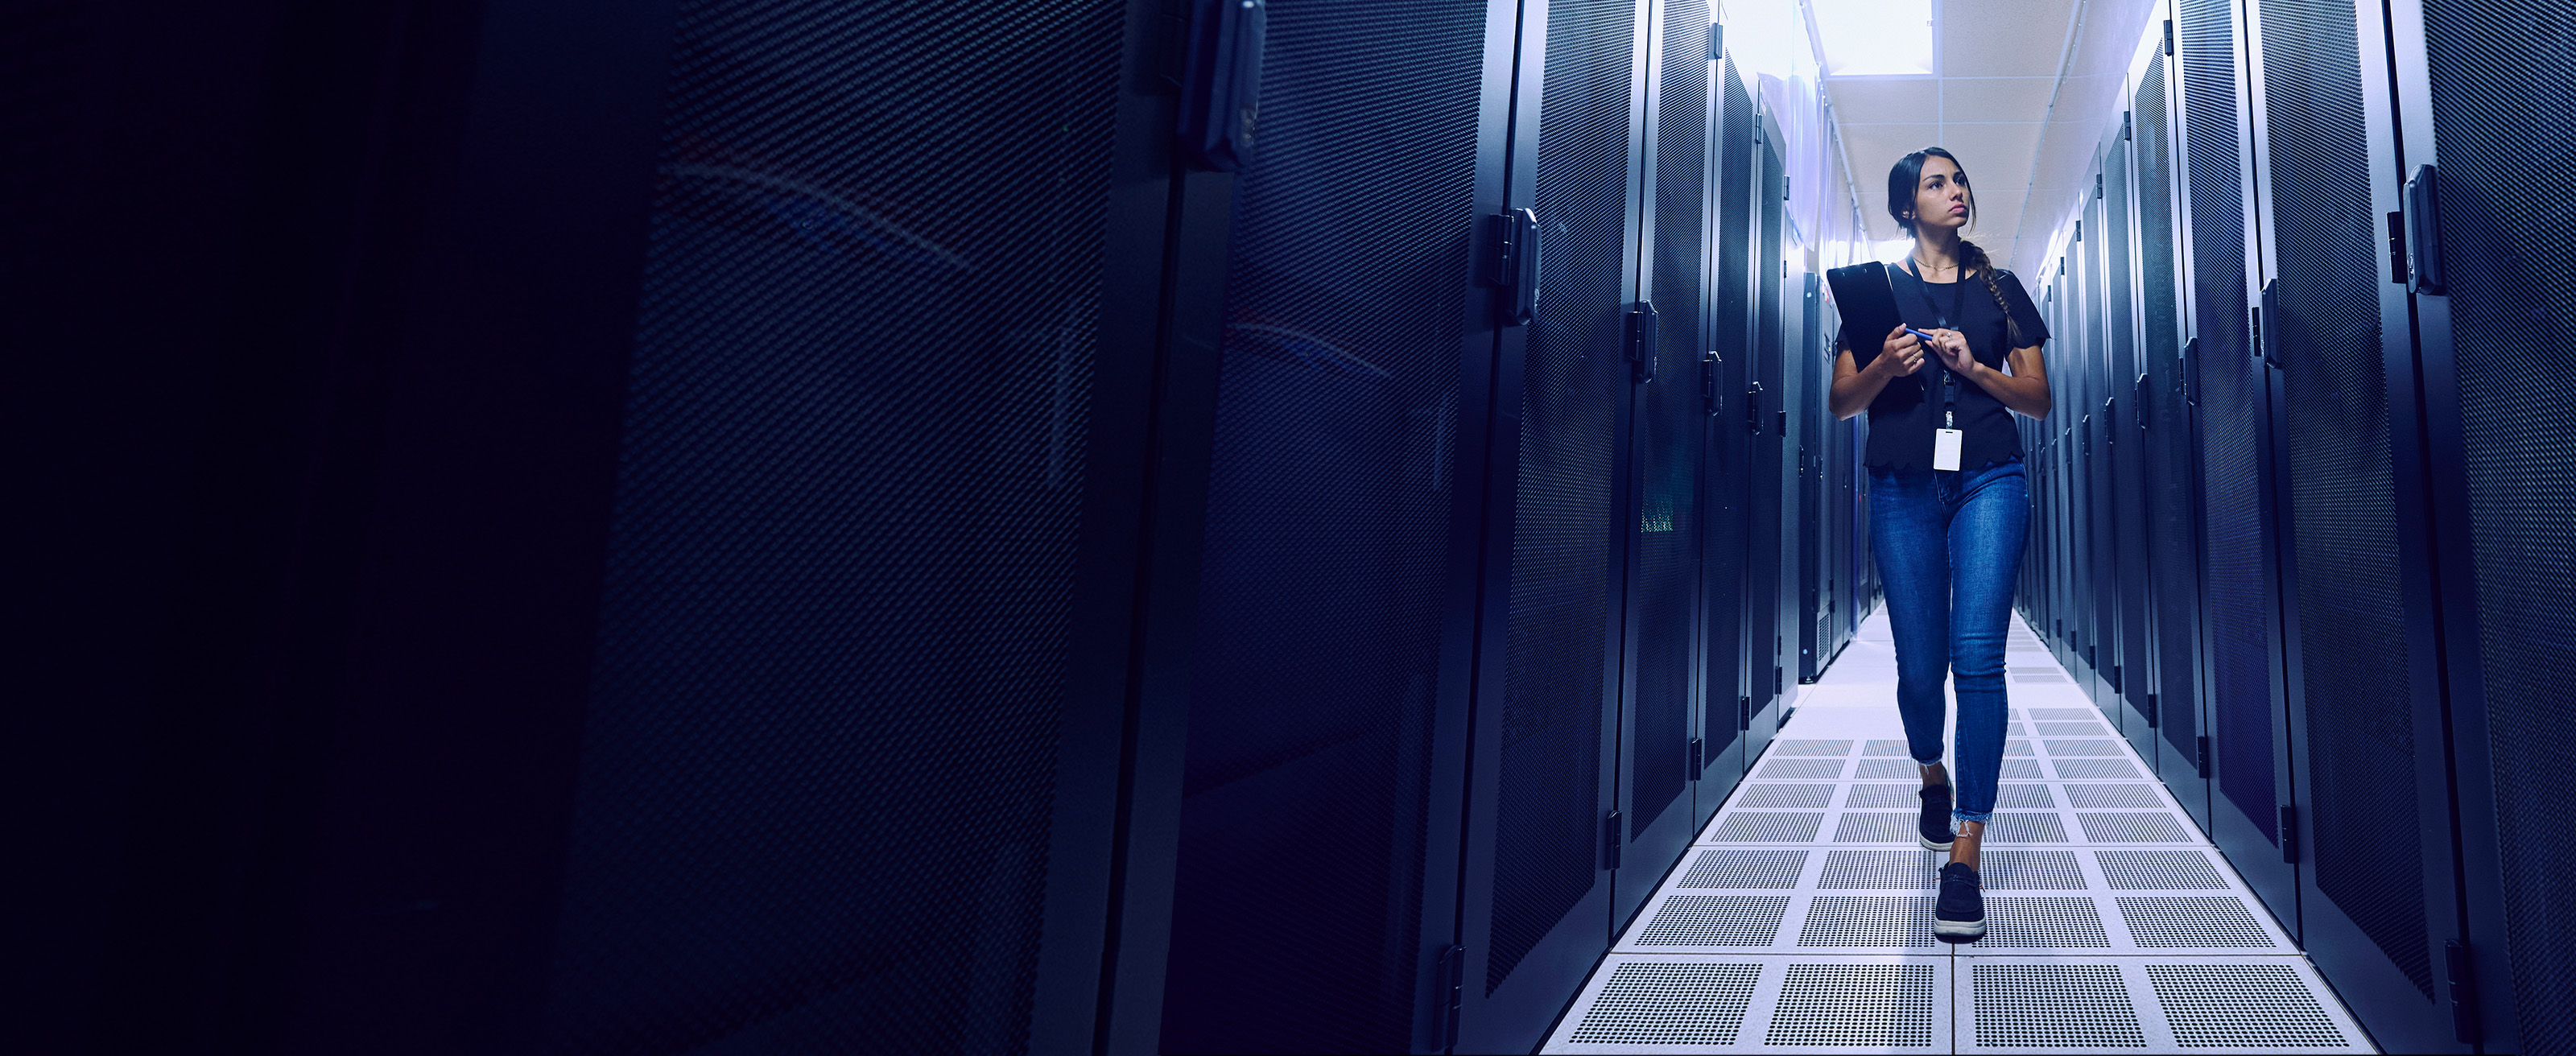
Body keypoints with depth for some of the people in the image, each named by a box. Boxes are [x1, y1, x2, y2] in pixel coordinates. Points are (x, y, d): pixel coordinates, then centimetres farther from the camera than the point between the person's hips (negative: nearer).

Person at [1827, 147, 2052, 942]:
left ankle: (1965, 857, -12)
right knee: (1920, 668, 2)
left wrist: (1975, 369, -5)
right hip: (1904, 488, 0)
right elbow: (1842, 402, 7)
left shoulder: (2001, 289, 15)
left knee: (1978, 656, -14)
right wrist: (1884, 367, -14)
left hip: (1989, 481, 0)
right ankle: (1934, 777, 35)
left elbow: (2039, 399, 13)